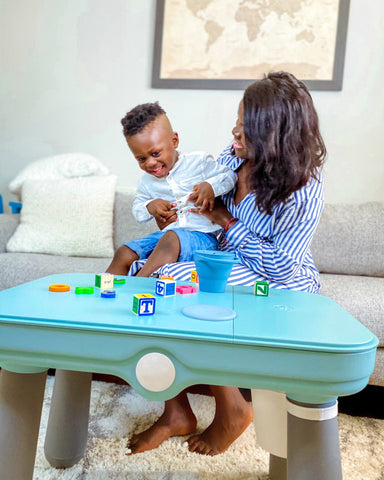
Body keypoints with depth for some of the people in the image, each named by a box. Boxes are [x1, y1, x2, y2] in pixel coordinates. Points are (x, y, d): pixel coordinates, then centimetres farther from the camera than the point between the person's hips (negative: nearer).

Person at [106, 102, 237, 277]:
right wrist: (149, 207, -1)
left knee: (172, 238, -37)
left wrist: (210, 186, -16)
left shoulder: (199, 162, 0)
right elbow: (137, 208, 22)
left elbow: (229, 175, 4)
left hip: (202, 236, -5)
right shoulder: (147, 181, 13)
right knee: (124, 253, -8)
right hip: (164, 235, 6)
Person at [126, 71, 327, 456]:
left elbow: (280, 267, -22)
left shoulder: (303, 191, -20)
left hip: (281, 286, -6)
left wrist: (227, 222, -17)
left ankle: (232, 411, -6)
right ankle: (176, 413, -9)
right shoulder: (234, 157, -1)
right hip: (231, 266, 7)